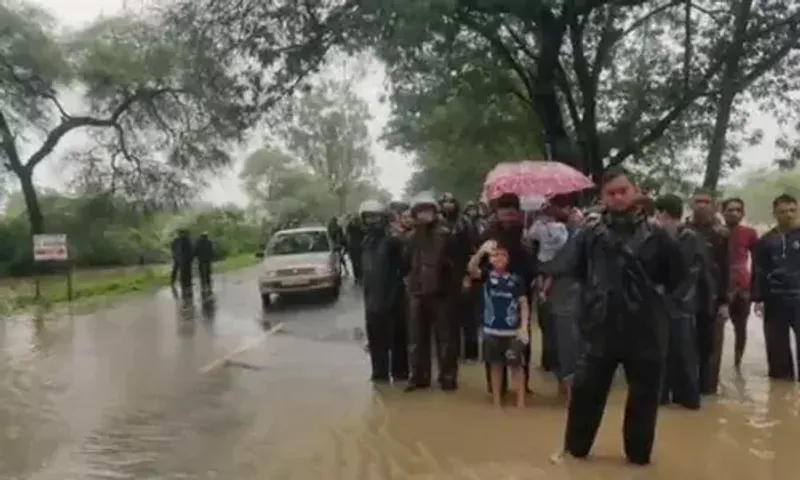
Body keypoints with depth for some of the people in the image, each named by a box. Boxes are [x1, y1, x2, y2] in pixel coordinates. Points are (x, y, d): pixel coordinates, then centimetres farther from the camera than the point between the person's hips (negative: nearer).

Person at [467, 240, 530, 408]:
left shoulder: (516, 279, -1)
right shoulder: (487, 275, 1)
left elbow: (523, 304, 1)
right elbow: (471, 269, -19)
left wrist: (524, 327, -8)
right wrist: (481, 251, -35)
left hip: (513, 331, -1)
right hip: (492, 330, 1)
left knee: (516, 365, 2)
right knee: (495, 365, 12)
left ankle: (521, 401, 11)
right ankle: (497, 400, 23)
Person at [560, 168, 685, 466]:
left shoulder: (655, 236, -4)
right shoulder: (591, 236, -2)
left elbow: (677, 275, 8)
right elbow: (578, 271, 14)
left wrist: (654, 295, 6)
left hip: (645, 332, 0)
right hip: (601, 329, 1)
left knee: (644, 396, 12)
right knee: (586, 391, 8)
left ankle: (638, 453, 31)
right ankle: (575, 447, 27)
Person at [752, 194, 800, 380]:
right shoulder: (766, 240, 8)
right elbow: (759, 272, 7)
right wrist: (758, 298, 0)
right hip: (774, 299, 2)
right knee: (777, 344, 7)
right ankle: (781, 376, 18)